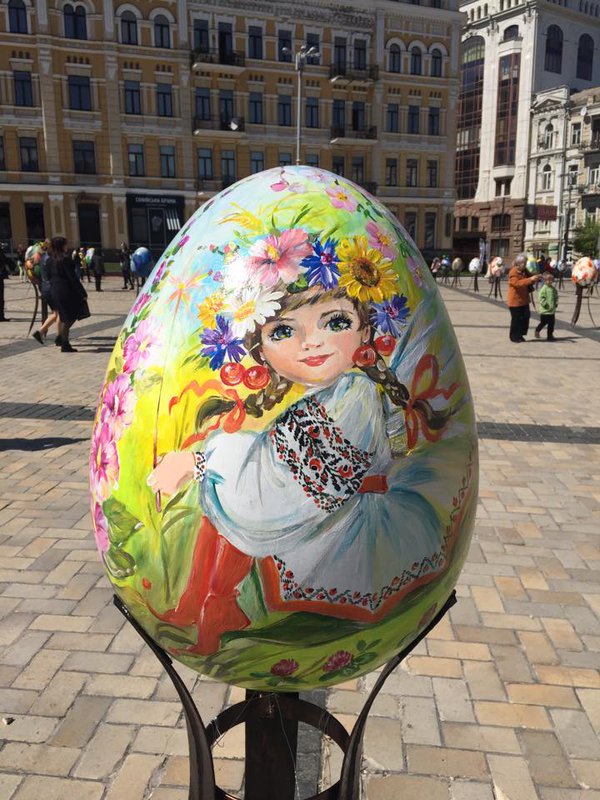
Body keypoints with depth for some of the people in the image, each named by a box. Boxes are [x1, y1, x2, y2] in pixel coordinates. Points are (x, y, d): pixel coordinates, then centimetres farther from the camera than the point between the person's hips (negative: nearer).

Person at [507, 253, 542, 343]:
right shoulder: (513, 272, -15)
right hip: (515, 300, -8)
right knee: (516, 319, -2)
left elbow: (529, 283, 22)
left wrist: (536, 278, 1)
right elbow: (517, 283, -30)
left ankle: (520, 334, 19)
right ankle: (514, 336, 10)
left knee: (526, 317, 7)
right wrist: (530, 279, -35)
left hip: (524, 299, 8)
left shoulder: (524, 271, 12)